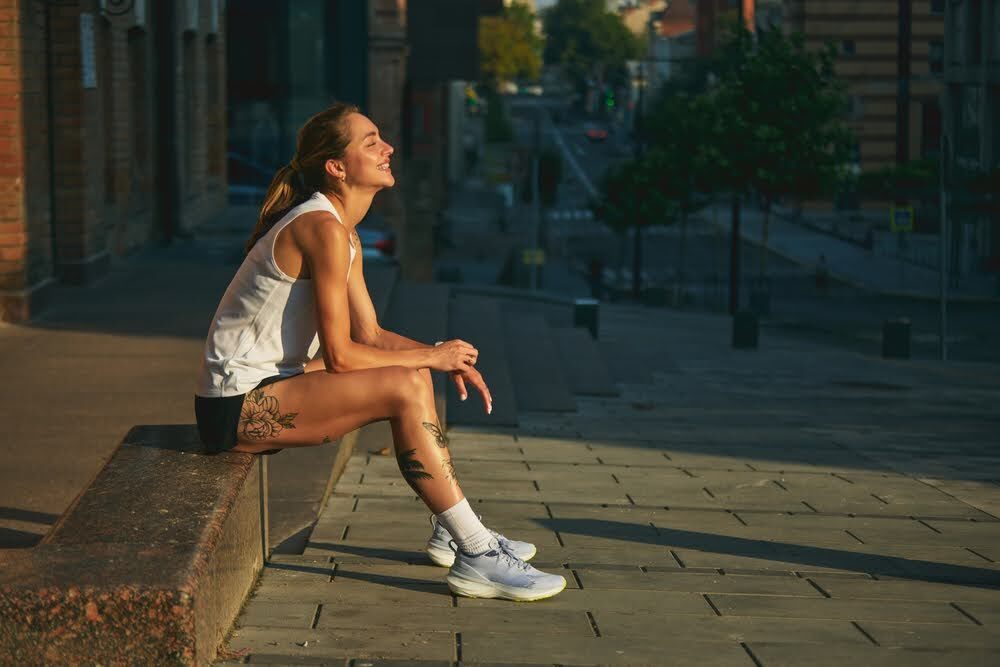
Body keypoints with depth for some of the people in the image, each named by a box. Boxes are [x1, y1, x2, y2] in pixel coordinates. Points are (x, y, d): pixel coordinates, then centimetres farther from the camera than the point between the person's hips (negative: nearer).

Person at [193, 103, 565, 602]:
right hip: (236, 406, -10)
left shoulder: (344, 234, 12)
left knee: (414, 372, 13)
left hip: (266, 386, 10)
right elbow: (339, 355, -21)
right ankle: (475, 556, -16)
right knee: (405, 388, -21)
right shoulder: (323, 229, -19)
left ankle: (452, 531, 19)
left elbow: (369, 335, 14)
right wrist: (431, 357, -10)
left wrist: (442, 356, -2)